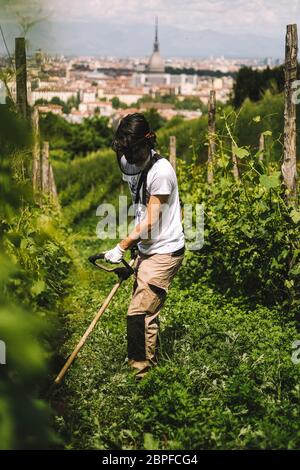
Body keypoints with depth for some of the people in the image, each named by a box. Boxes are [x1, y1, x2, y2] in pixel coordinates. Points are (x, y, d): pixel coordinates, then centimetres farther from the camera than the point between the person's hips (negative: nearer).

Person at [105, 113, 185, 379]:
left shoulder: (161, 171, -21)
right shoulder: (133, 165, 7)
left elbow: (150, 223, -20)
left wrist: (120, 249, -14)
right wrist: (134, 247, 18)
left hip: (164, 252, -9)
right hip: (147, 250, 9)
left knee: (138, 313, -11)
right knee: (147, 312, 15)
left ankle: (139, 371, -1)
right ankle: (150, 364, 27)